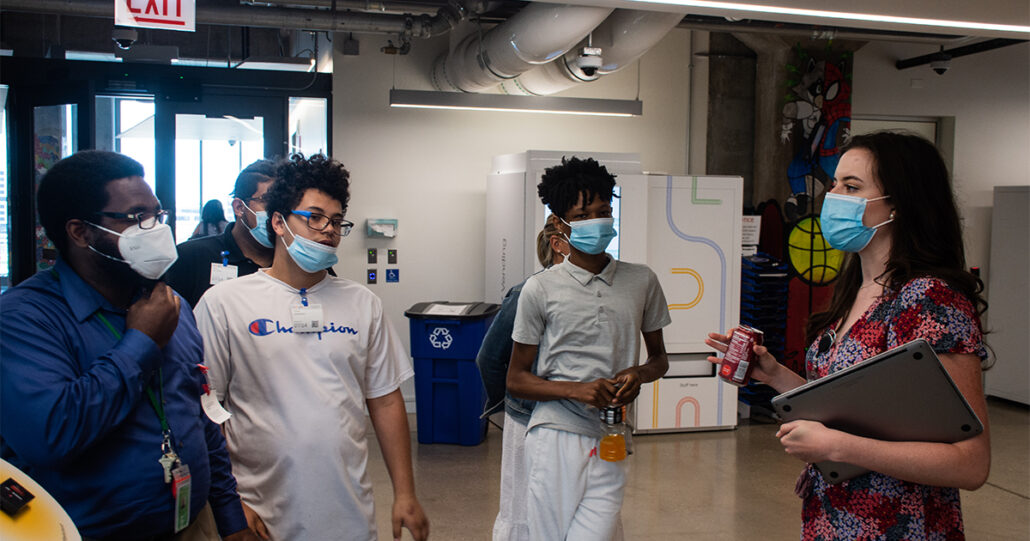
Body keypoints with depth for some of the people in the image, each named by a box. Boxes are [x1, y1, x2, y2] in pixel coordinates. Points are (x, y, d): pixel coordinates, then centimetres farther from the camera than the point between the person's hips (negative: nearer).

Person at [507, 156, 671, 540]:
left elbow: (659, 357, 20)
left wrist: (639, 373, -4)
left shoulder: (641, 281, 8)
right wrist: (576, 389, -12)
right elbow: (516, 380, 4)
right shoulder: (540, 289, 1)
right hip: (555, 436, -1)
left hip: (611, 441, 2)